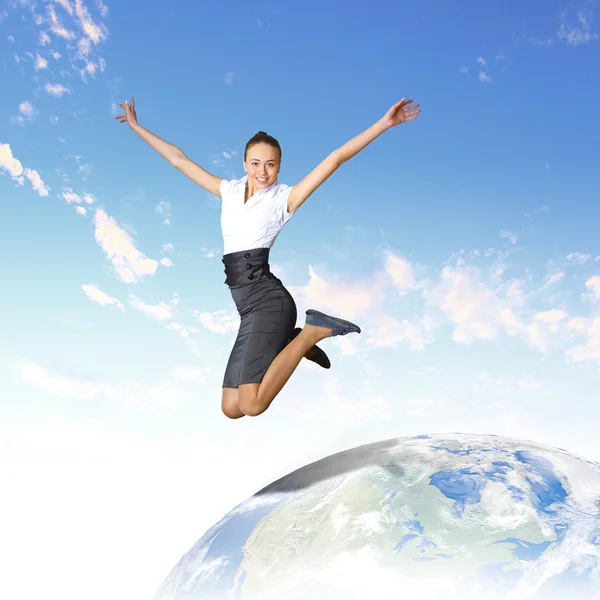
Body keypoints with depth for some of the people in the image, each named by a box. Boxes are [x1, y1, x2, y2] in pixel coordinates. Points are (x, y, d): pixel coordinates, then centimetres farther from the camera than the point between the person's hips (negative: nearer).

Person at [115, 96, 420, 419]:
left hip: (268, 301, -6)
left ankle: (312, 331, -5)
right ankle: (289, 343, 22)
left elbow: (335, 158, -5)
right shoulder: (229, 190, 14)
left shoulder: (284, 197, 1)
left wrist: (384, 123, -9)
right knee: (231, 409, 6)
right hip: (248, 307, 6)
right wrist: (136, 126, 27)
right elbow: (178, 159, 21)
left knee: (252, 405, -22)